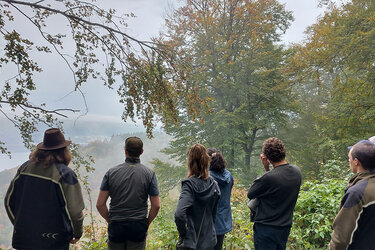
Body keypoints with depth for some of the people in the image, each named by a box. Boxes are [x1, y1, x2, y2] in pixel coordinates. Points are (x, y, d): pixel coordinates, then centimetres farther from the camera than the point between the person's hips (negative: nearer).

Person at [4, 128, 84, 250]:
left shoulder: (25, 168, 0)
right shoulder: (66, 174, -16)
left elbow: (9, 201, 9)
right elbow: (75, 211, -16)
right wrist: (78, 233, 3)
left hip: (23, 239, 5)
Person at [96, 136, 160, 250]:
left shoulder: (111, 172, -4)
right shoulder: (149, 173, -6)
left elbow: (100, 204, -3)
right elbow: (156, 206, -7)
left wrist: (109, 220, 11)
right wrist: (147, 222, 8)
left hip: (115, 227, 1)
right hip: (138, 227, -1)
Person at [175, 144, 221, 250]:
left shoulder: (190, 184, -18)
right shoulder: (214, 184, -1)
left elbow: (179, 214, -29)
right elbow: (214, 213, 8)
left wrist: (183, 234, -15)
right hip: (209, 241, 5)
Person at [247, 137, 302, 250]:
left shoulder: (268, 178, -27)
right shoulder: (296, 171, -5)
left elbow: (250, 194, -11)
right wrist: (268, 170, -1)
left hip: (266, 229, -7)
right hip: (285, 227, 7)